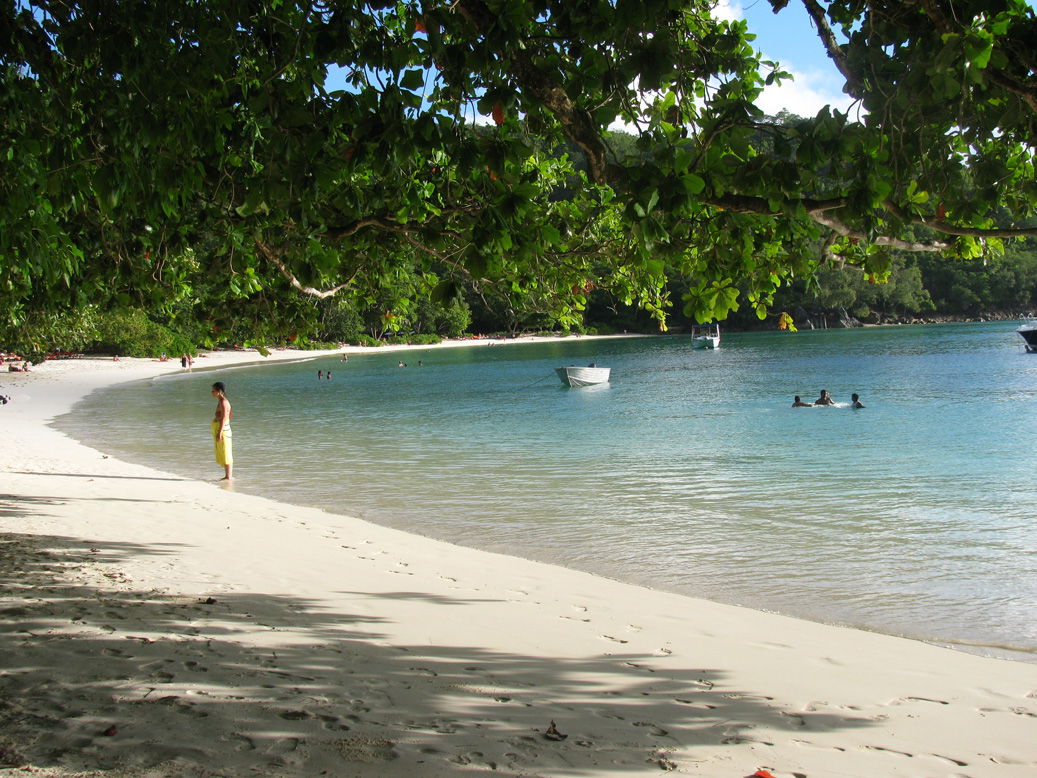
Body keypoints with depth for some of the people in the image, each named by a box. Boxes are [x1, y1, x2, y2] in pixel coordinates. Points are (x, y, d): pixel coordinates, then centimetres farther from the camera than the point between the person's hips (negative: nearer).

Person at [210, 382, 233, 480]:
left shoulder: (223, 402, -16)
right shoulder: (222, 401, 14)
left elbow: (223, 418, -22)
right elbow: (230, 413, 25)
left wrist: (219, 433, -25)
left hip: (222, 430, -10)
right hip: (221, 430, 10)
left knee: (225, 454, -5)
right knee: (223, 454, 14)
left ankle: (229, 476, -2)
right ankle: (229, 475, 19)